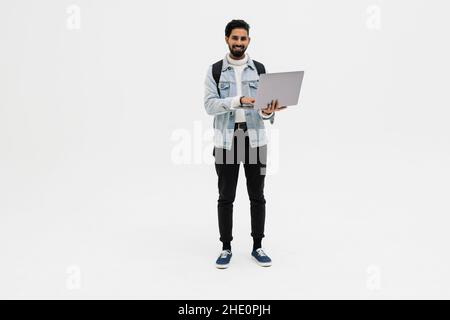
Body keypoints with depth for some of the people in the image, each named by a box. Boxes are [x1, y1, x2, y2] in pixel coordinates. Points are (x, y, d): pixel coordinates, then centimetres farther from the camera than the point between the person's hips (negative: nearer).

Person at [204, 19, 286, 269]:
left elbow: (266, 105, 2)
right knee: (226, 197, 4)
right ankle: (226, 248, 17)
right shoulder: (215, 70, 2)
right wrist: (238, 101, -25)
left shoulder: (259, 69, 6)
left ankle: (257, 247, 19)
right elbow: (210, 105, -10)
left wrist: (268, 112, -23)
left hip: (255, 139, 1)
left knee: (257, 196, 6)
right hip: (226, 140, -1)